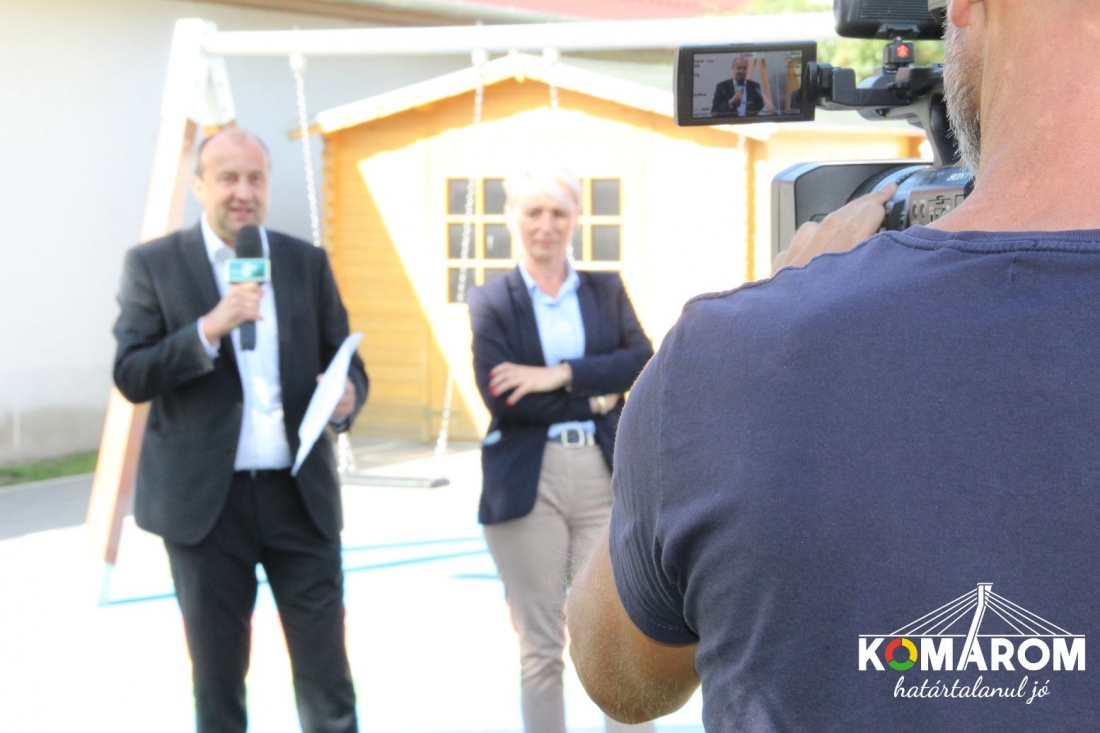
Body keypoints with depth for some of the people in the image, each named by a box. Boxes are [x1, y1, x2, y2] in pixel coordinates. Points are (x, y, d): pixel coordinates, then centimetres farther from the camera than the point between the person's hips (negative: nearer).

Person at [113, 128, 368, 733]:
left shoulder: (307, 262, 8)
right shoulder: (153, 264, 0)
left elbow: (347, 364, 10)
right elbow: (130, 376, -8)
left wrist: (345, 397, -14)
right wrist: (208, 329, -22)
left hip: (301, 494, 2)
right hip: (205, 500, -2)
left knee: (328, 682, 3)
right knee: (217, 681, 9)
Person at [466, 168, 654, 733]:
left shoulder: (607, 289, 11)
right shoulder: (490, 302, 3)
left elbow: (641, 360, -5)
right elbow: (500, 396, -10)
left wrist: (561, 375, -14)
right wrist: (593, 399, -9)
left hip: (605, 476, 2)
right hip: (528, 483, -1)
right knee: (540, 647, 6)